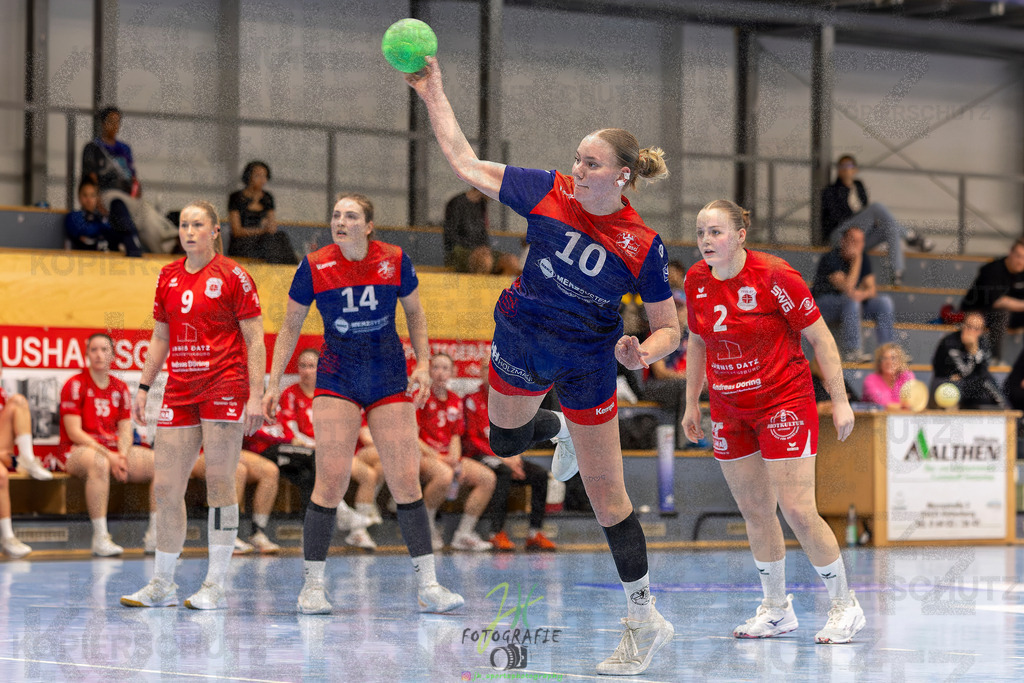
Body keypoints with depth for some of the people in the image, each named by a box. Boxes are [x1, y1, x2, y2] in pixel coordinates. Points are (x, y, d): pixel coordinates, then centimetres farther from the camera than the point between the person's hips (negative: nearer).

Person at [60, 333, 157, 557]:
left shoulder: (120, 388, 13)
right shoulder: (75, 385, -4)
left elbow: (126, 430, 9)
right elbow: (74, 432, -11)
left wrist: (122, 456, -13)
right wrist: (108, 455, -20)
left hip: (113, 451, 6)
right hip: (77, 451, -6)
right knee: (99, 463, -42)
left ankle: (155, 535, -14)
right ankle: (100, 538, -42)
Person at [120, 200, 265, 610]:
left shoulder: (232, 276, -3)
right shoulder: (168, 277, 13)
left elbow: (255, 340, -4)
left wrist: (256, 395, -11)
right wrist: (144, 387, 15)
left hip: (224, 388, -5)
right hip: (179, 391, 5)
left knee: (219, 483, -4)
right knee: (165, 487, 3)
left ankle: (215, 586, 1)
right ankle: (162, 584, 12)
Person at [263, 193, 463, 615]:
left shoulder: (395, 261, -5)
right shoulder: (314, 267, -6)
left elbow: (415, 314, 10)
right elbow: (290, 327, 5)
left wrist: (422, 364, -1)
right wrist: (274, 383, 1)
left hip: (389, 379, 1)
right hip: (336, 380, -1)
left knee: (406, 481, -2)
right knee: (331, 481, -9)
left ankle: (428, 587, 4)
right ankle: (312, 586, 2)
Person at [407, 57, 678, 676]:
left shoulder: (644, 247, -22)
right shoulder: (549, 193, -16)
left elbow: (669, 329, -12)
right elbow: (467, 165, -9)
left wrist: (643, 351, -33)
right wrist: (434, 94, -14)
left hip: (587, 364, -4)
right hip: (520, 343, 4)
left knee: (608, 498, 0)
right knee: (505, 442, 28)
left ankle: (645, 619, 10)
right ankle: (561, 429, 61)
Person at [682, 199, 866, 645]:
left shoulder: (775, 276, -17)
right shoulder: (697, 281, -1)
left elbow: (820, 338, -11)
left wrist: (840, 401, -12)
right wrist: (691, 404, 16)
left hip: (784, 402, -6)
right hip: (729, 410, 6)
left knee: (797, 510, -10)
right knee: (754, 511, 8)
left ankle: (845, 607, 5)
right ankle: (777, 609, 21)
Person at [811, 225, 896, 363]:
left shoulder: (863, 257, 2)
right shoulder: (831, 259, -20)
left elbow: (872, 289, -4)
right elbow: (848, 288, -30)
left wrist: (864, 294, -28)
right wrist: (856, 260, -29)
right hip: (823, 303, -7)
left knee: (884, 301, -13)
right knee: (851, 300, -36)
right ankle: (851, 352, -37)